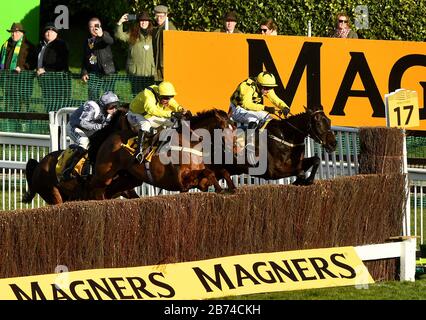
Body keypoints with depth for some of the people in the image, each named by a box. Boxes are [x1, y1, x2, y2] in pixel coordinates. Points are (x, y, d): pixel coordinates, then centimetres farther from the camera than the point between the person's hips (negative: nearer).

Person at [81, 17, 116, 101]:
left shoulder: (104, 35, 0)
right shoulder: (88, 41, 16)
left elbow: (111, 41, -25)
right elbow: (85, 58, 21)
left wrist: (102, 35, -45)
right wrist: (84, 72, 11)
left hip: (106, 72, -5)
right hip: (93, 73, 5)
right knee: (92, 95, -1)